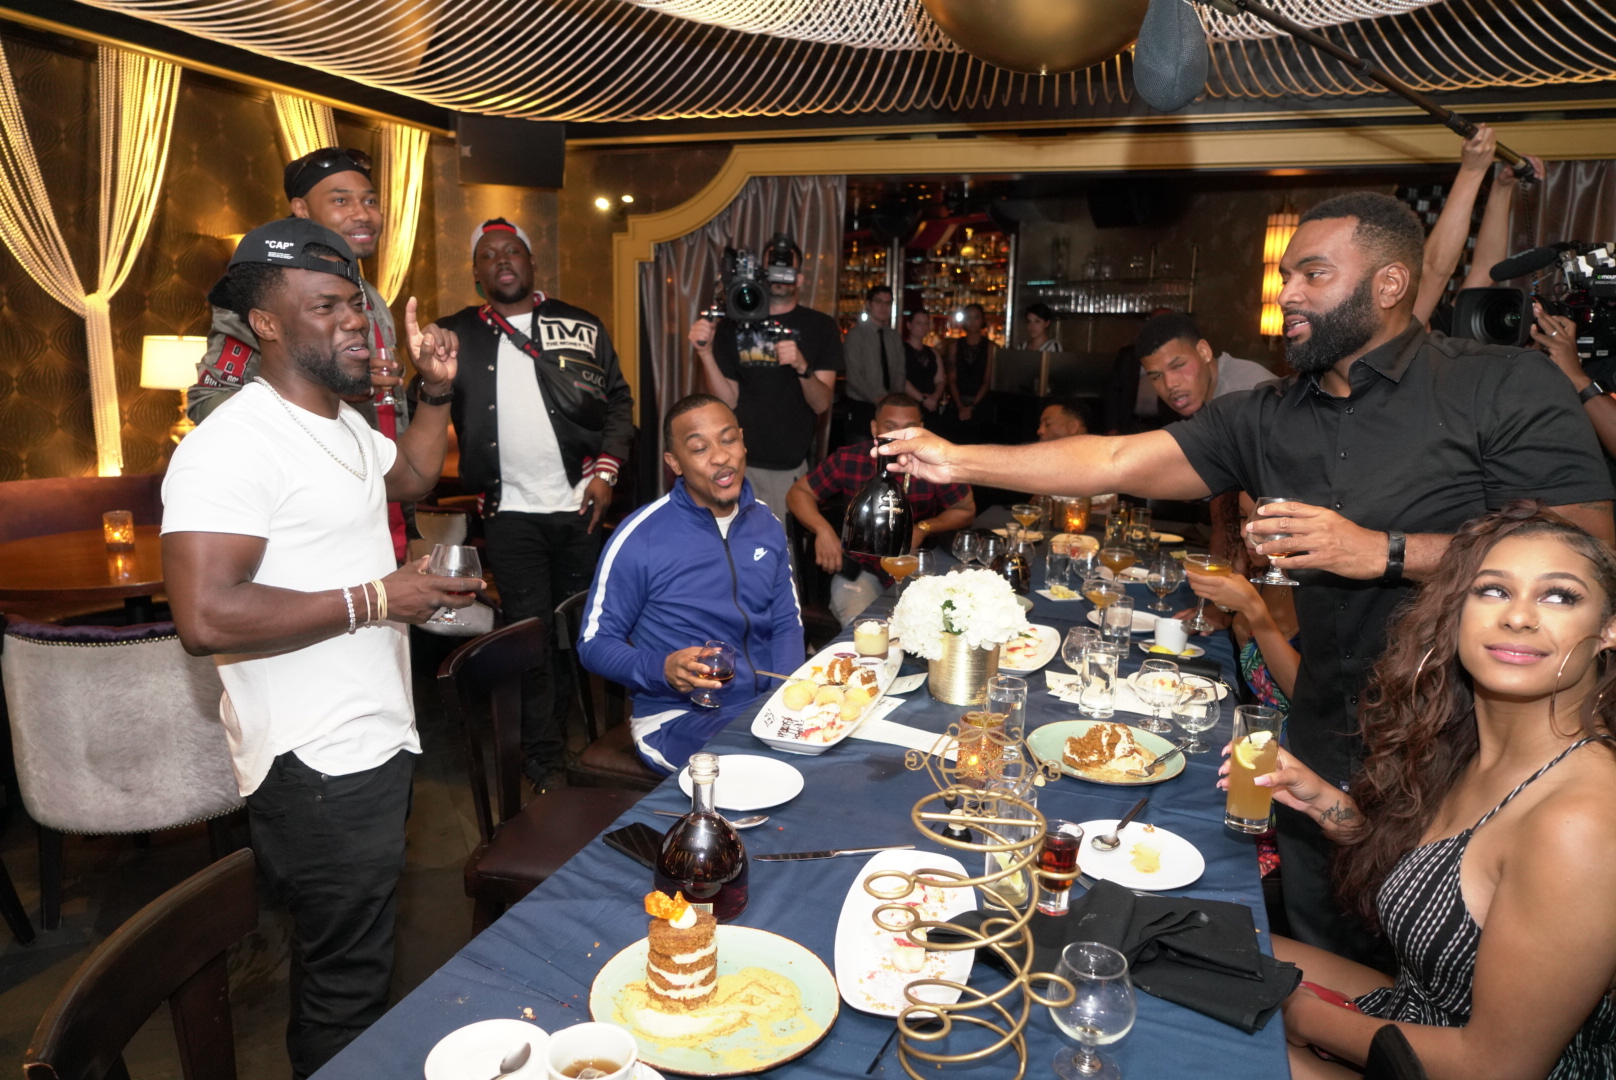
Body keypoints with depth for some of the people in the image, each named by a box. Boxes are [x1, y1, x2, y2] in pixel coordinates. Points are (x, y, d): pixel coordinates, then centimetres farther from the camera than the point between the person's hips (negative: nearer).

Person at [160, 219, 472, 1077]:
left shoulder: (343, 424, 11)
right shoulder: (232, 445, -21)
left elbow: (410, 475, 31)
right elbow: (205, 618, -29)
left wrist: (435, 393, 15)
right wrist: (372, 599, -23)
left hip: (376, 740, 10)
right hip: (319, 765, -10)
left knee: (348, 965, 25)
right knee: (347, 986, 5)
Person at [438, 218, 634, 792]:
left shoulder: (581, 327, 6)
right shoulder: (457, 335, 6)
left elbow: (619, 399, 7)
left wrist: (607, 469, -4)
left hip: (579, 502, 1)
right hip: (510, 509, -1)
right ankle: (544, 756, 13)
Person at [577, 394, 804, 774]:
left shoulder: (767, 524, 5)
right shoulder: (639, 539, -12)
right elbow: (594, 643, -4)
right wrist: (662, 669, -24)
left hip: (764, 705, 6)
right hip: (678, 716, -5)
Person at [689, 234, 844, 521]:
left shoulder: (820, 326, 1)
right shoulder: (733, 325, 5)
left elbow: (821, 403, -7)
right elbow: (728, 401, 1)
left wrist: (802, 367, -25)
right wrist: (706, 353, -13)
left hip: (792, 466, -1)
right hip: (740, 461, 1)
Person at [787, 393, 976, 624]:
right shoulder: (848, 460, -7)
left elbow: (966, 510, 5)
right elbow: (798, 492, 4)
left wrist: (925, 528, -13)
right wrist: (822, 529, -15)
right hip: (859, 569, 0)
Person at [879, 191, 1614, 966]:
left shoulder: (1509, 388, -8)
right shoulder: (1266, 420, 5)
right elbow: (1115, 462, -1)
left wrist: (1385, 552, -22)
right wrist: (959, 461, -8)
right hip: (1325, 754, 5)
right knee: (1324, 973, 18)